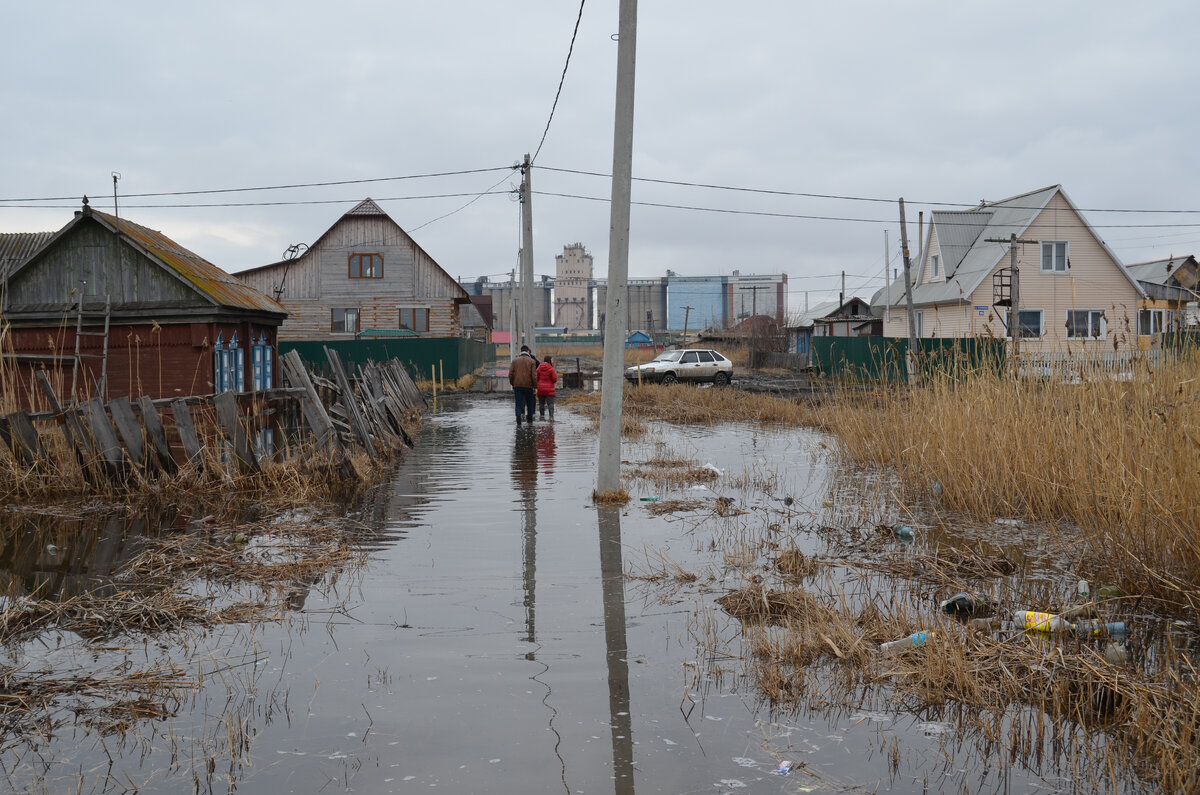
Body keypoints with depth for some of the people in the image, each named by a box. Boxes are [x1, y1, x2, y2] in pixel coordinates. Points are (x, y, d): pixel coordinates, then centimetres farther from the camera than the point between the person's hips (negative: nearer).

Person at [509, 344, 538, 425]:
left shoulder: (515, 360, 4)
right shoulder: (532, 361, -2)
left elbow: (510, 374, 2)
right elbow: (534, 375, -6)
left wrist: (512, 383, 13)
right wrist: (535, 385, 1)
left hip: (517, 385, 1)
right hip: (528, 385, -1)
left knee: (518, 403, 2)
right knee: (529, 403, 15)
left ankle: (518, 415, -17)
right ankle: (530, 418, 21)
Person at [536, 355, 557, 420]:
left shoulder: (539, 368, 1)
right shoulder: (551, 368, -9)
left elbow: (536, 378, 2)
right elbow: (555, 379, -9)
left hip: (540, 388, 3)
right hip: (549, 389, -3)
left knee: (541, 403, 12)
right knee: (550, 403, -3)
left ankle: (542, 416, 14)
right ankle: (551, 416, -11)